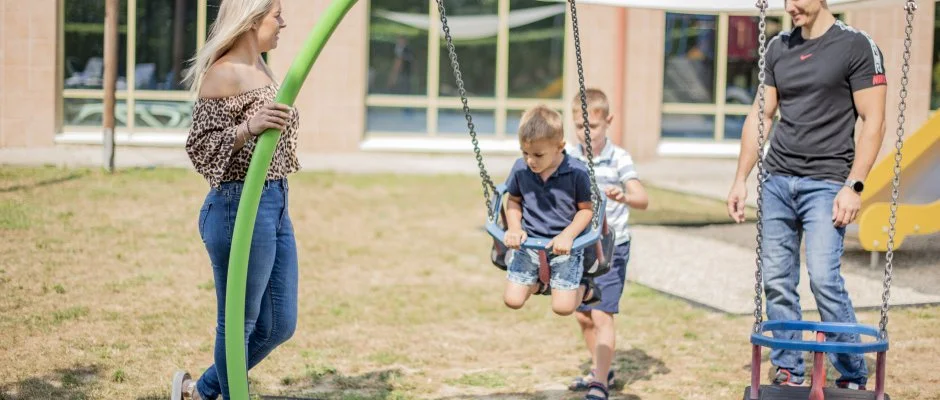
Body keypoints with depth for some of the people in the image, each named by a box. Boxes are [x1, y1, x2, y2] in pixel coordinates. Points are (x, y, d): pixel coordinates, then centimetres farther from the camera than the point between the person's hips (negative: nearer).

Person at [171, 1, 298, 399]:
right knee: (240, 323, 2)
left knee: (280, 325, 14)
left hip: (275, 206, 10)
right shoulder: (223, 74, -13)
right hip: (240, 206, -10)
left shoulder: (261, 72, 14)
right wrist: (248, 128, -33)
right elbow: (200, 149, -18)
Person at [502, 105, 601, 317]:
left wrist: (568, 235, -19)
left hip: (565, 246, -3)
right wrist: (515, 228, -6)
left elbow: (587, 208, -5)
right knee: (512, 300, -3)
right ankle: (539, 283, 30)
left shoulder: (577, 173, -16)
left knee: (563, 307, -10)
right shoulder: (520, 169, -6)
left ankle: (583, 288, 26)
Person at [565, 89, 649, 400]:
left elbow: (643, 200, -19)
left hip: (611, 248, -5)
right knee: (583, 315, 14)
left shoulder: (619, 159, -11)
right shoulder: (568, 158, 1)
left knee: (602, 315, -12)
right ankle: (601, 370, 34)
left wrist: (624, 196, -40)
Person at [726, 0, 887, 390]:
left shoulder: (856, 46, -3)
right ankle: (788, 371, 15)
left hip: (825, 183, -5)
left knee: (824, 278, -14)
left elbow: (873, 122, -6)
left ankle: (854, 378, -1)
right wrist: (741, 179, 11)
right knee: (776, 281, 3)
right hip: (776, 181, 5)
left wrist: (854, 186, -14)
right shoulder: (778, 48, 13)